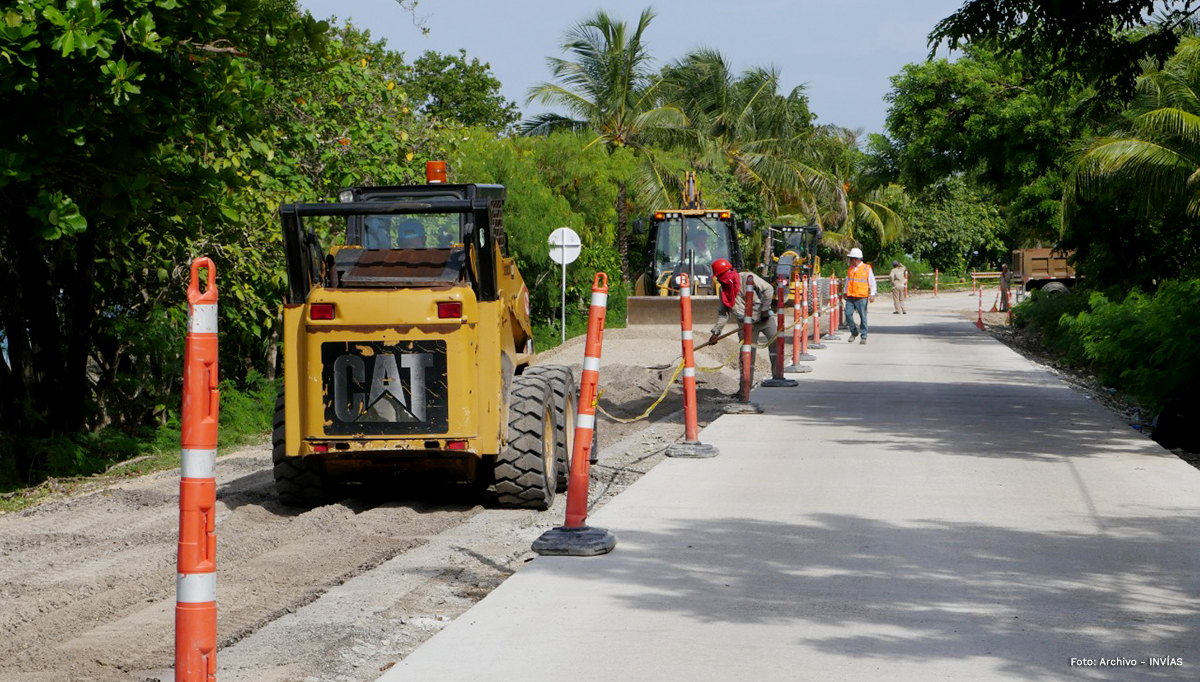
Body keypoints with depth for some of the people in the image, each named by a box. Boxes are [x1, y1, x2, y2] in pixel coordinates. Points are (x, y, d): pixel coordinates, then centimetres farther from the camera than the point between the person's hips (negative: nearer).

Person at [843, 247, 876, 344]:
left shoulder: (867, 268, 0)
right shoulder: (850, 269, 14)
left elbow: (872, 282, 1)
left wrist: (872, 294, -5)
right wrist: (845, 292, 23)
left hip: (862, 297, -4)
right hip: (850, 297, 4)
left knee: (863, 317, -2)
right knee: (848, 314, -4)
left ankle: (864, 336, 6)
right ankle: (854, 332, 15)